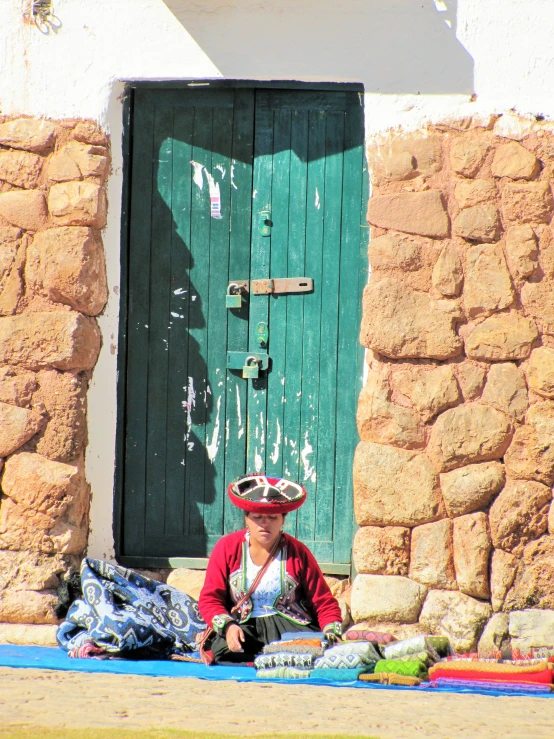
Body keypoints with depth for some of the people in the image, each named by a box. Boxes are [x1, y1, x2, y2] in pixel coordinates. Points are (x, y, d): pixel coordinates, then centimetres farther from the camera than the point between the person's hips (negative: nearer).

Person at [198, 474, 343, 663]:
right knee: (226, 651, -36)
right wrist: (228, 626, -20)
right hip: (243, 627, 0)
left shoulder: (297, 552, 5)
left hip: (289, 624, 0)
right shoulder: (227, 548, 4)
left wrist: (331, 633, -13)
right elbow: (210, 600, 0)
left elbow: (324, 603, 7)